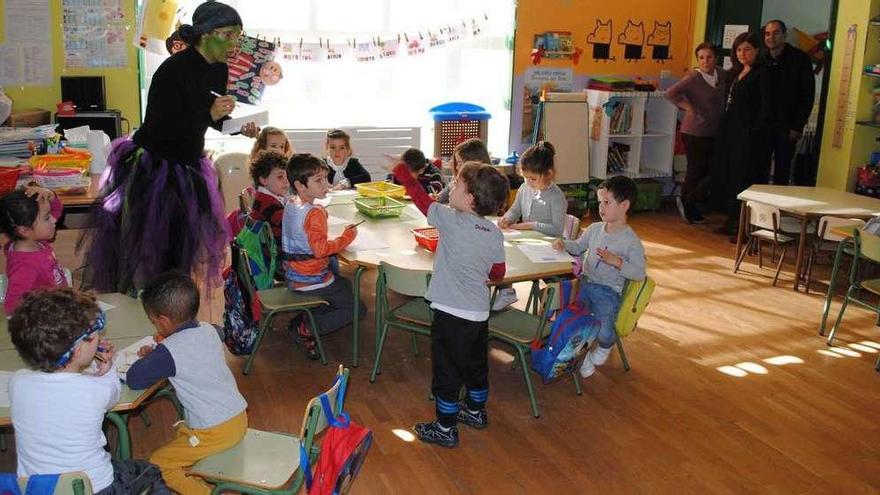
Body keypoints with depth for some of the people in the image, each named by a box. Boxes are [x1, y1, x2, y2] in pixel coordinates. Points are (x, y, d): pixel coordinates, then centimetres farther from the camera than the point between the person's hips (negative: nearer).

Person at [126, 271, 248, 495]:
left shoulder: (170, 351, -20)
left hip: (216, 432, -8)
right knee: (182, 433, 31)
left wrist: (146, 358, 3)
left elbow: (134, 380, -17)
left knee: (158, 465, 6)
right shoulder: (209, 329, 3)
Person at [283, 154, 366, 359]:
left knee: (346, 285, 28)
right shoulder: (315, 213, -23)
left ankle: (301, 319, 13)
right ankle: (307, 329, -6)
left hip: (292, 277, 8)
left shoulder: (290, 205, 4)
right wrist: (346, 237, -18)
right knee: (358, 309, 3)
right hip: (312, 281, -8)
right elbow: (320, 249, -29)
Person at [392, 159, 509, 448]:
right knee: (476, 365, 24)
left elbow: (419, 196, -6)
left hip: (451, 313, -6)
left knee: (446, 372, 6)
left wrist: (402, 172, 9)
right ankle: (476, 412, 43)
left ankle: (446, 429, 16)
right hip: (480, 313, 7)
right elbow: (498, 274, 8)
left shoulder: (451, 221, -17)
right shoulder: (495, 233, -1)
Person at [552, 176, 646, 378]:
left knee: (603, 332, -22)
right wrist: (564, 244, 0)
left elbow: (639, 273, -13)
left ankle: (604, 347, 18)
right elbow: (578, 247, 20)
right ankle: (582, 356, 10)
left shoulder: (632, 241, -11)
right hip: (586, 283, 5)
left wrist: (617, 262, -25)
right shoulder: (595, 229, 6)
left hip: (609, 291, -5)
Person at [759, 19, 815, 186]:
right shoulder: (760, 58, 5)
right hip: (763, 123, 2)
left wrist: (798, 126, -10)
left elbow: (807, 95, -4)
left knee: (782, 170, 4)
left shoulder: (800, 59, -3)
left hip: (787, 126, -2)